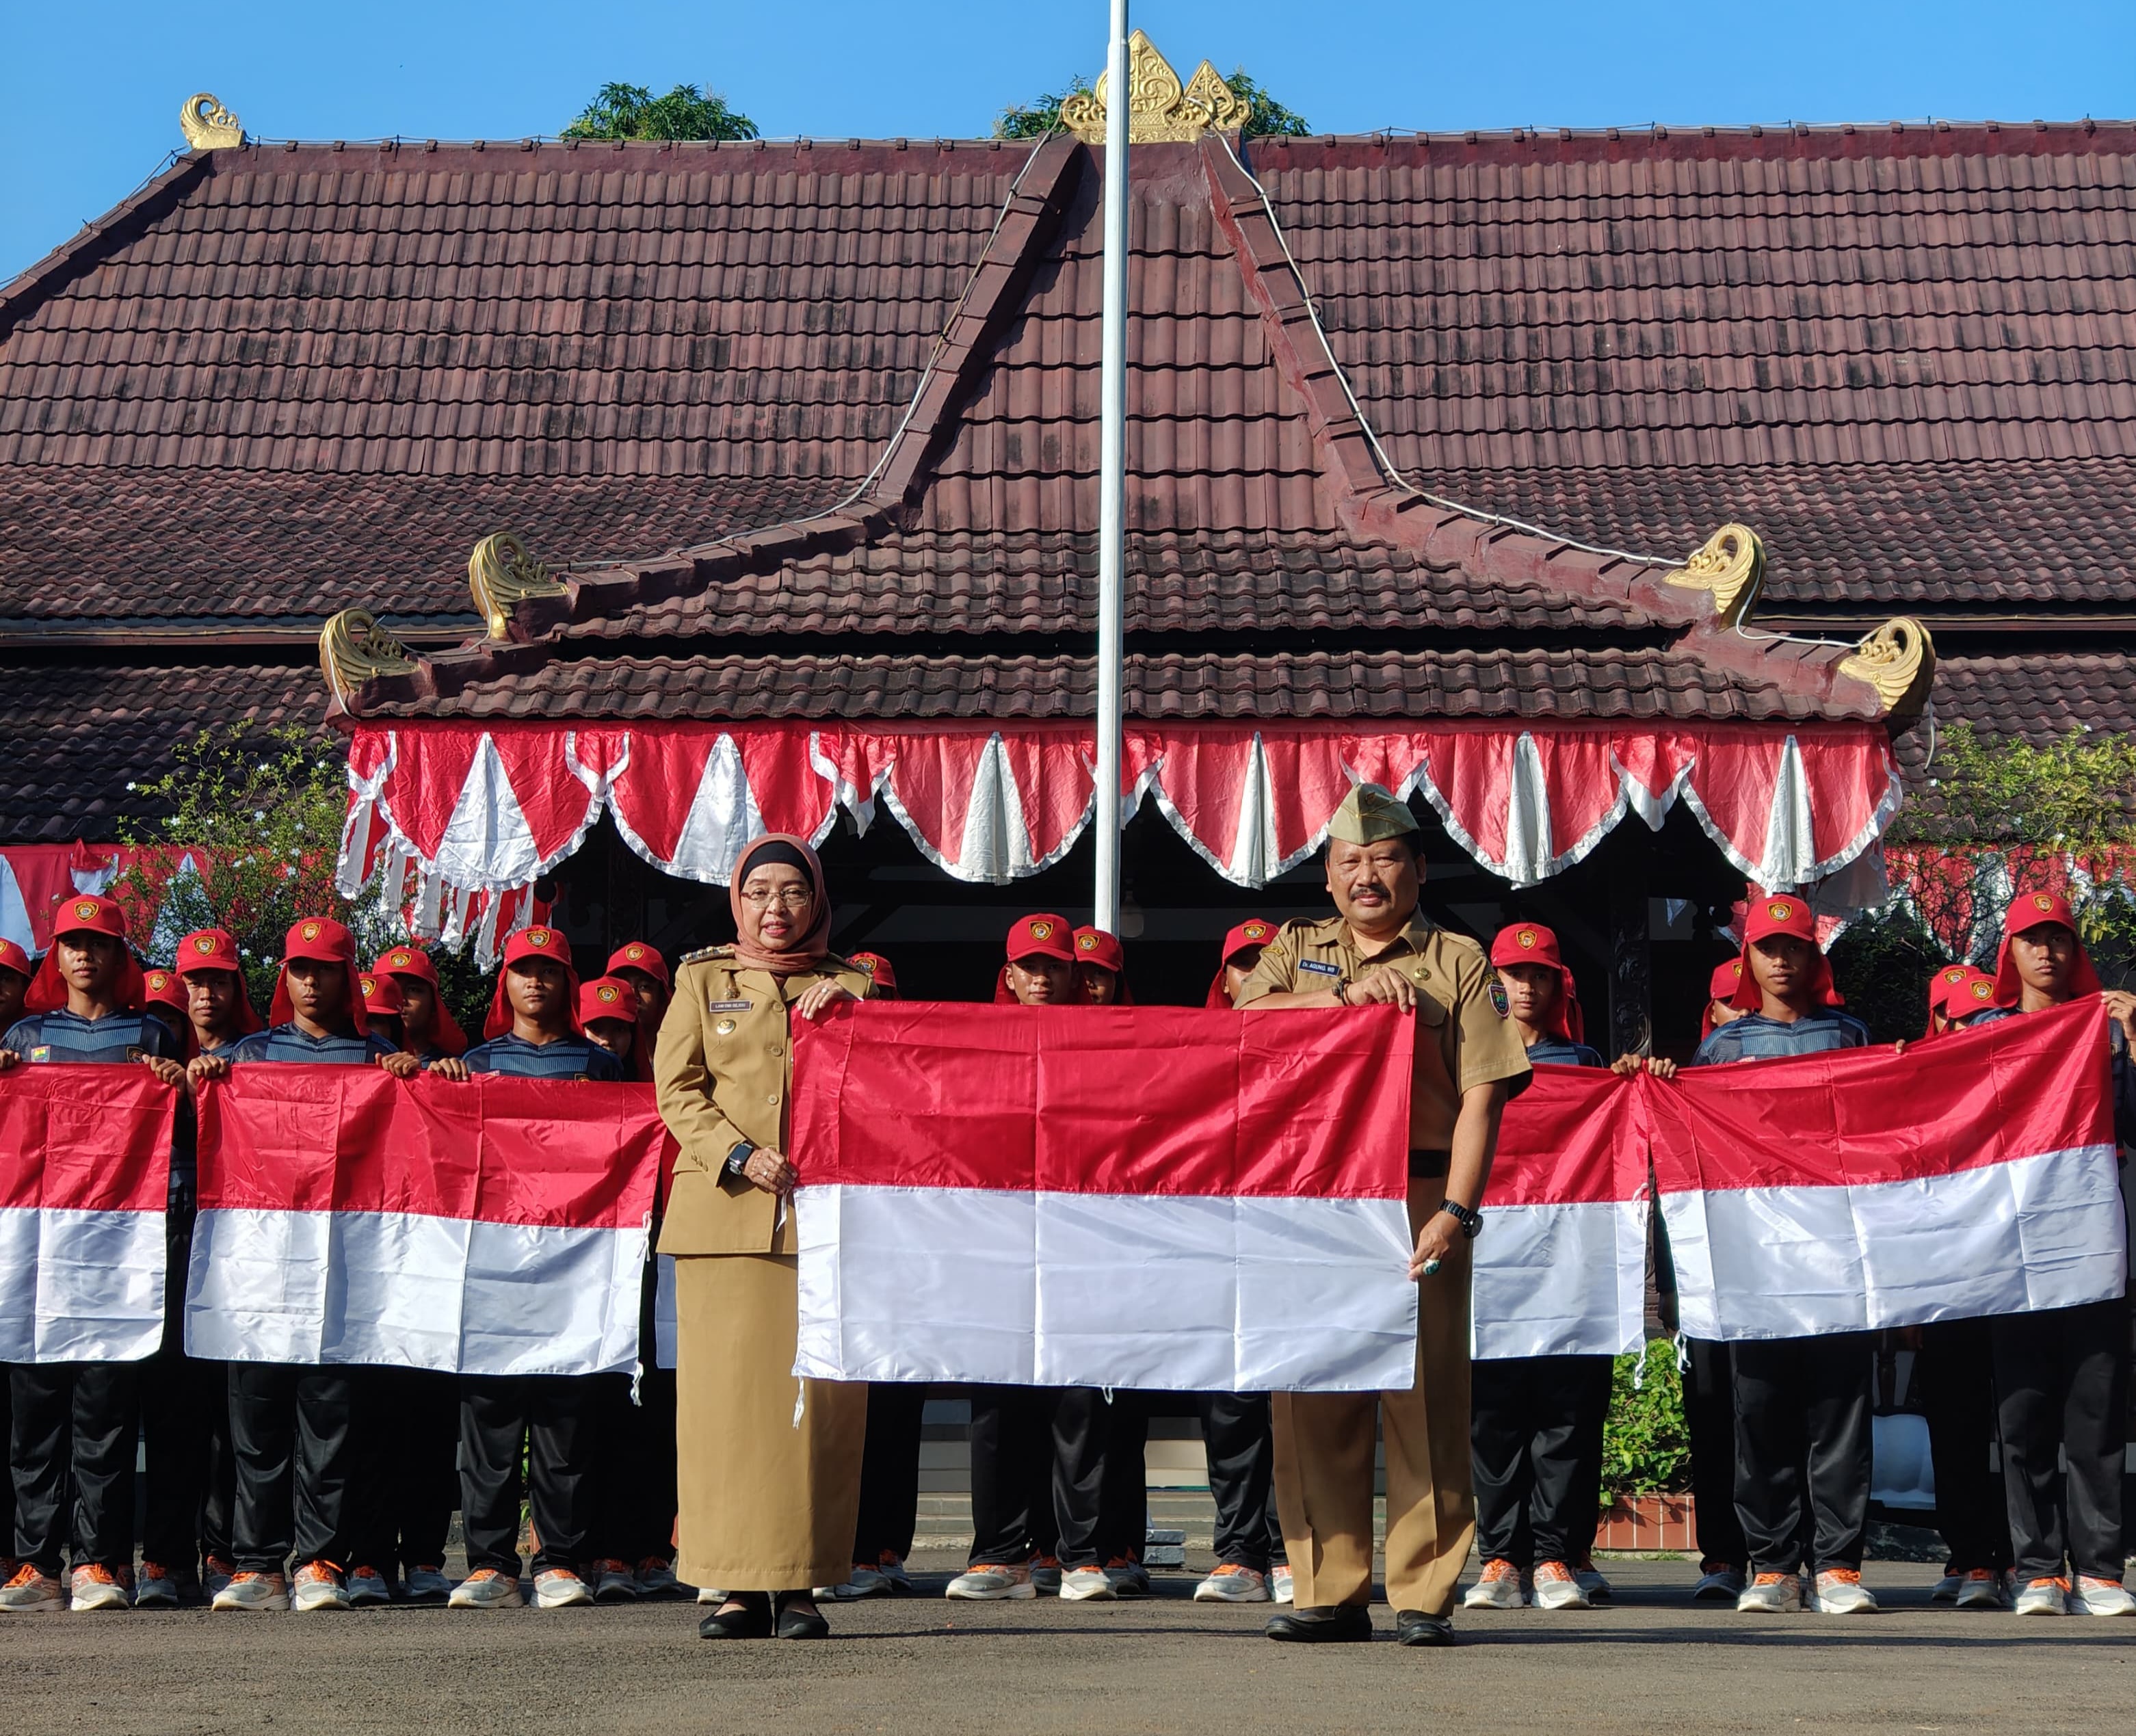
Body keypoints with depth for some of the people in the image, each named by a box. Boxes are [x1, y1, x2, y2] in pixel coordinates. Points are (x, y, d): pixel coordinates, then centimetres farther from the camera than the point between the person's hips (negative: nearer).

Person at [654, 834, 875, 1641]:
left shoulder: (852, 986, 16)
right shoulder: (702, 979, 15)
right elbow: (676, 1089, 6)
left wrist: (847, 1007, -6)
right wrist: (739, 1155, -9)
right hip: (724, 1211, 0)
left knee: (816, 1395, -4)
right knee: (726, 1392, -4)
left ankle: (800, 1584, 0)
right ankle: (737, 1583, 0)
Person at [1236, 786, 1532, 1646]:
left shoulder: (1460, 962, 8)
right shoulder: (1297, 949, 17)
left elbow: (1482, 1096, -1)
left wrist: (1456, 1209, -12)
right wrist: (1345, 993, -13)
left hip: (1419, 1202, -3)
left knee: (1426, 1396, -5)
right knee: (1312, 1397, 2)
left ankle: (1423, 1594, 1)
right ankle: (1330, 1592, 10)